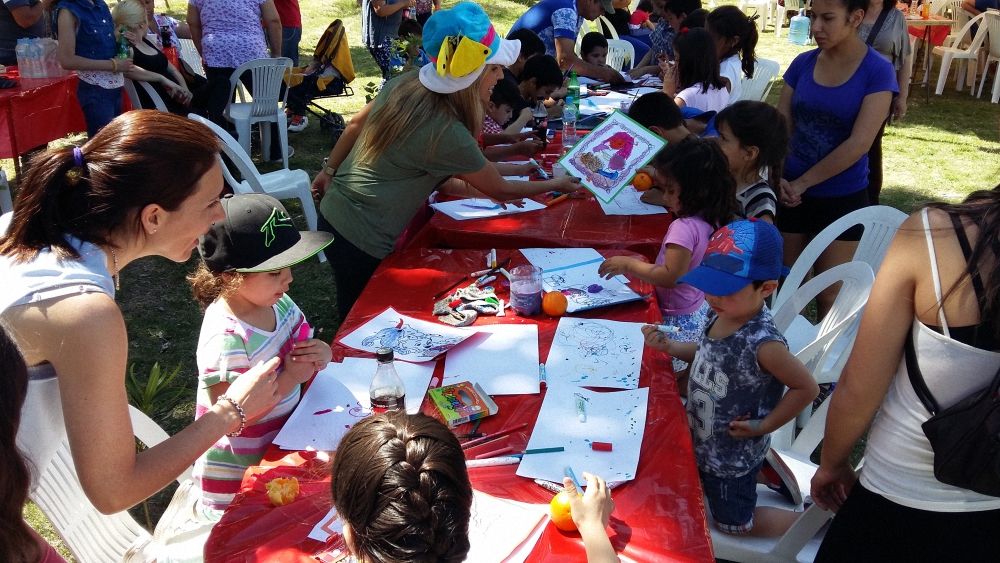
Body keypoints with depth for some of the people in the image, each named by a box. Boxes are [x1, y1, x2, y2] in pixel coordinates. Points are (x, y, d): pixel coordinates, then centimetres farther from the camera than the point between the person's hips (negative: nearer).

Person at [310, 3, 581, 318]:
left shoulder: (408, 83, -4)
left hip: (334, 213, 8)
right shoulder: (447, 133, -25)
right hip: (361, 239, -8)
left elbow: (356, 124, 10)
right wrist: (556, 185, 3)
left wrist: (329, 171, 23)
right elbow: (500, 191, -11)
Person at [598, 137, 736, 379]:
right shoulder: (710, 219, -1)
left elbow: (672, 276, -29)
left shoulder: (684, 228, -27)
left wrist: (629, 264, -24)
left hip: (678, 320, -9)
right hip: (700, 311, 9)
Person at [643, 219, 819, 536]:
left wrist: (763, 426, -19)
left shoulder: (763, 343, -34)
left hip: (732, 458, -7)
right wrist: (669, 346, -5)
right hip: (702, 443, 7)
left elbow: (806, 388, -22)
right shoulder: (721, 316, -12)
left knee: (733, 524, 17)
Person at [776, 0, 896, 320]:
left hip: (842, 199, -3)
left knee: (829, 295, 8)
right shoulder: (802, 64, 1)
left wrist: (802, 182, -15)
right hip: (791, 194, 3)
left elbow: (859, 143, -17)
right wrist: (777, 176, -15)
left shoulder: (877, 71, -10)